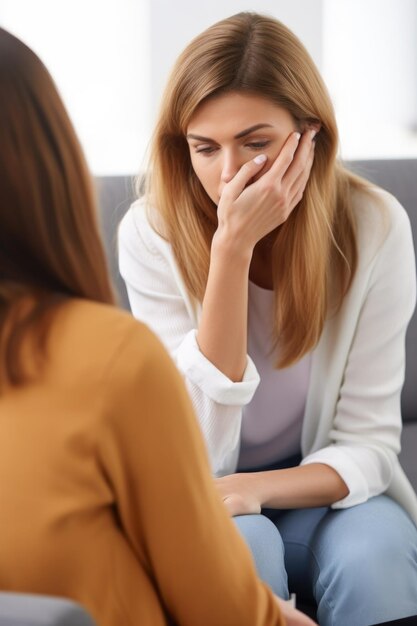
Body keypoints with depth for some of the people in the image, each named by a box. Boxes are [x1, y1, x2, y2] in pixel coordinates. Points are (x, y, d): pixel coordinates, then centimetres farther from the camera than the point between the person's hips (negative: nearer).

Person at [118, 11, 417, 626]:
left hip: (318, 486, 1)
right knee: (239, 546, -33)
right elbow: (198, 450, -24)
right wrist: (233, 247, -31)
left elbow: (367, 442, -11)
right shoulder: (152, 231, -18)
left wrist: (256, 488, -32)